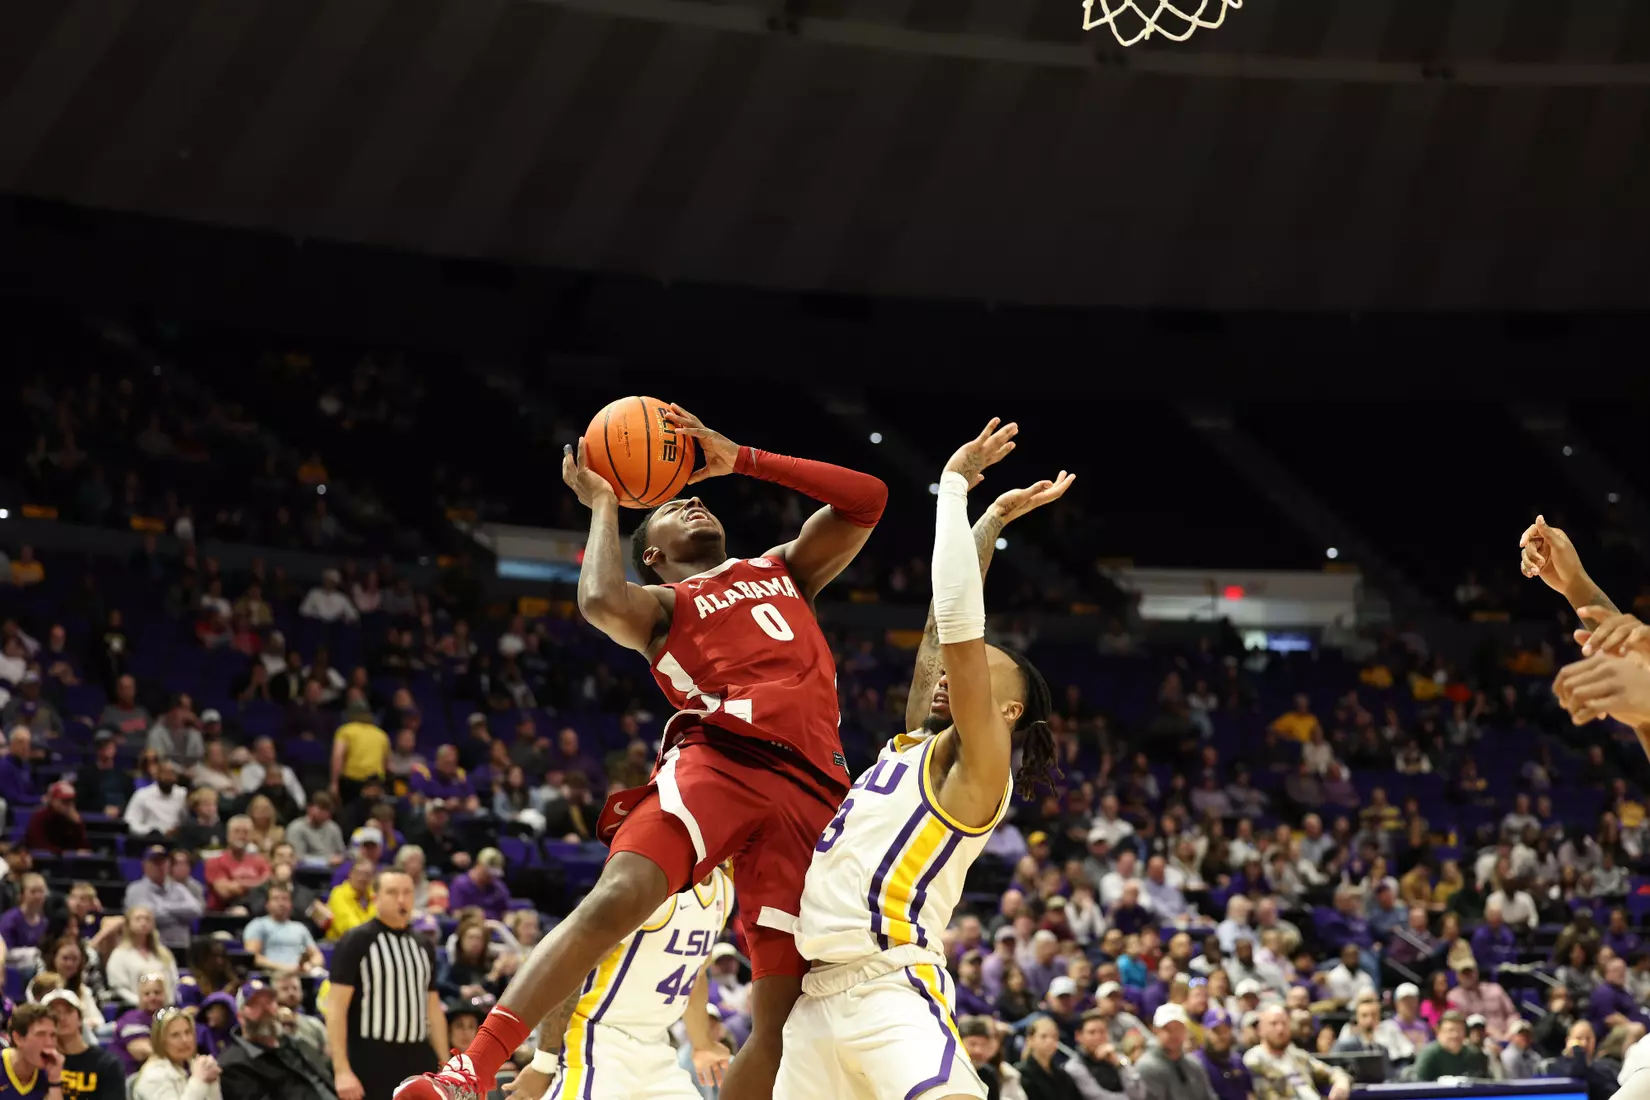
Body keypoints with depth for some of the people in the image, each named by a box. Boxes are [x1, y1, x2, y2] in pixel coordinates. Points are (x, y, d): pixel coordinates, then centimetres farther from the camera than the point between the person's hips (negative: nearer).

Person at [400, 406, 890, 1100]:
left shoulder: (783, 570, 34)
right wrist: (603, 503, 12)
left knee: (782, 1019, -7)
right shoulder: (662, 605, 21)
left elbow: (866, 500, 21)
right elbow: (600, 602, -5)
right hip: (718, 759, -3)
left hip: (809, 793, 3)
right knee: (615, 899, -30)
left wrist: (740, 460, 17)